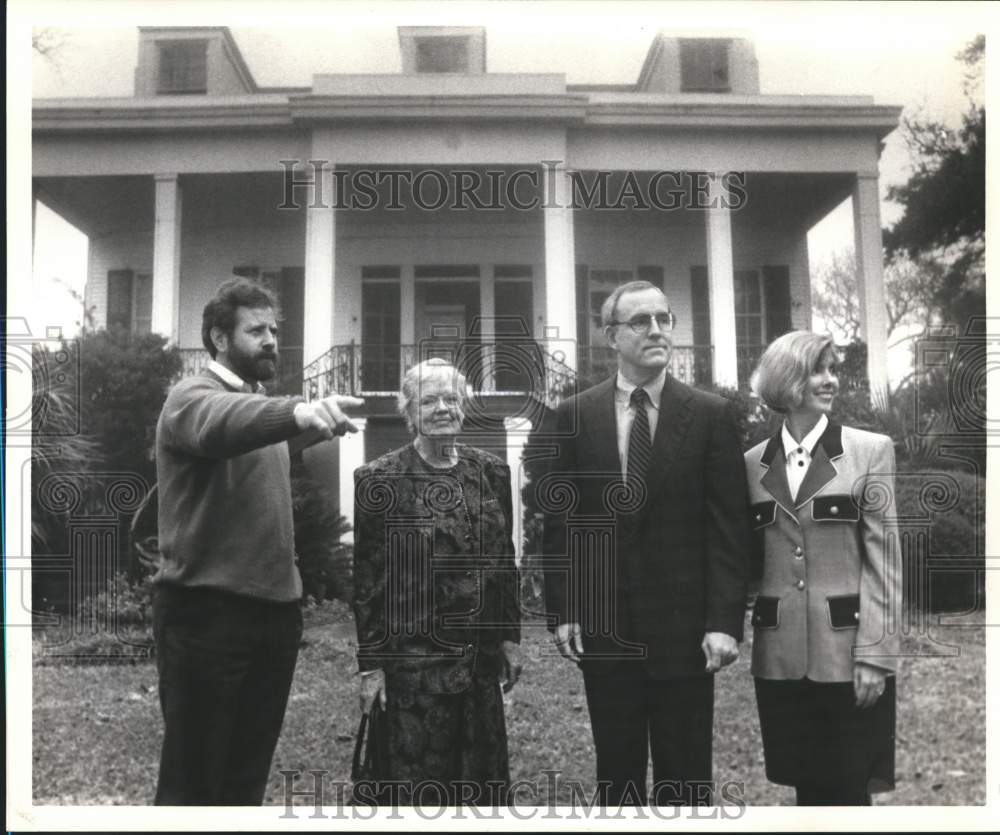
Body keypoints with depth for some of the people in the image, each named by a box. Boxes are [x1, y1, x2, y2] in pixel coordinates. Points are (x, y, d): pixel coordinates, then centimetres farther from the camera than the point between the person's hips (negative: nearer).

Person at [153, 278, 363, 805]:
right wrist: (298, 413, -52)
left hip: (275, 609, 8)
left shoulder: (263, 406, 16)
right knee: (192, 780, 2)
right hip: (205, 612, -7)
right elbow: (220, 425, -35)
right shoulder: (193, 397, -9)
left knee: (248, 776, 16)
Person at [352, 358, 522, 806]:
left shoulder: (491, 471, 6)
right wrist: (371, 664, -7)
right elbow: (365, 577, -6)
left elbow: (505, 560, 12)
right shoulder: (377, 479, -7)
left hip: (482, 658, 4)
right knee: (417, 785, 6)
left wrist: (510, 636, 10)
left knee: (484, 781, 12)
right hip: (413, 663, -4)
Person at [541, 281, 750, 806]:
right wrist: (562, 611, -1)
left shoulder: (710, 415, -1)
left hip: (684, 625, -1)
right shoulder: (574, 416, 2)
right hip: (602, 626, 1)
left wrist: (725, 622, -9)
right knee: (616, 775, 12)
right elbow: (559, 519, 4)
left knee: (685, 781, 9)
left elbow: (729, 528, -3)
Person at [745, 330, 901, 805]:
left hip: (847, 652, -2)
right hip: (779, 656, 3)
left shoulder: (870, 451, -2)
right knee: (804, 789, 12)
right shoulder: (753, 462, 6)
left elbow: (883, 561, -5)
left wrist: (874, 655, -9)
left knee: (849, 792, 6)